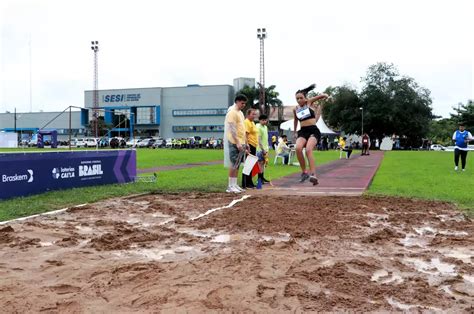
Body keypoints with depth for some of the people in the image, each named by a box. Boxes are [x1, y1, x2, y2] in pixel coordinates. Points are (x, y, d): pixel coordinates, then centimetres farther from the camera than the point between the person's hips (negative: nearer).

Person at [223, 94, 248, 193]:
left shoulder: (240, 113, 19)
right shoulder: (232, 112, -11)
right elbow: (232, 129, -18)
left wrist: (245, 143, 19)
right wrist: (237, 142, -23)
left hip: (241, 143, 9)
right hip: (234, 143, -9)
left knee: (237, 165, 10)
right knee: (233, 164, -7)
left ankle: (234, 184, 15)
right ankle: (230, 186, -2)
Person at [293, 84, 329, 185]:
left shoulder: (309, 102, 4)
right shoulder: (295, 109, 14)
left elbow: (324, 95, 11)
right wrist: (294, 132, 38)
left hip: (313, 130, -3)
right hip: (303, 131, 3)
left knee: (308, 149, -28)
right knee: (298, 148, -26)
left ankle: (313, 175, -31)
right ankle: (304, 172, -11)